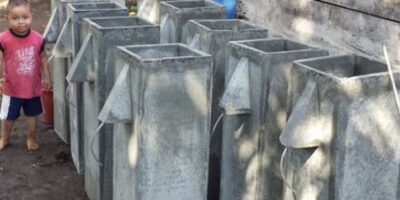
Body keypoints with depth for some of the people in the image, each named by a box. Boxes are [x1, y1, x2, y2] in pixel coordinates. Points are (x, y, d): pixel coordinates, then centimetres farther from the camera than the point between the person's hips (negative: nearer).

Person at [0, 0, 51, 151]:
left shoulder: (38, 39, -11)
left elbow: (43, 58, 3)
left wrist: (47, 78, 6)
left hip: (33, 87, 2)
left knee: (31, 114, 18)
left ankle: (31, 138, 40)